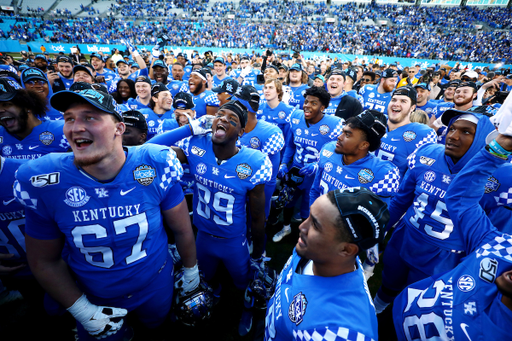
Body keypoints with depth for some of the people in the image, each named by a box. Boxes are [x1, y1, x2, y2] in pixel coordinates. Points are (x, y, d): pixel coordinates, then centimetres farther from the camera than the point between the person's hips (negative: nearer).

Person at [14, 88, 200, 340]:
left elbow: (182, 229, -10)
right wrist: (82, 310, -7)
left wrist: (191, 270, 3)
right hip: (93, 298, 0)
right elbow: (44, 261, -6)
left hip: (157, 284, 1)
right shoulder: (44, 182, -20)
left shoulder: (156, 167, -24)